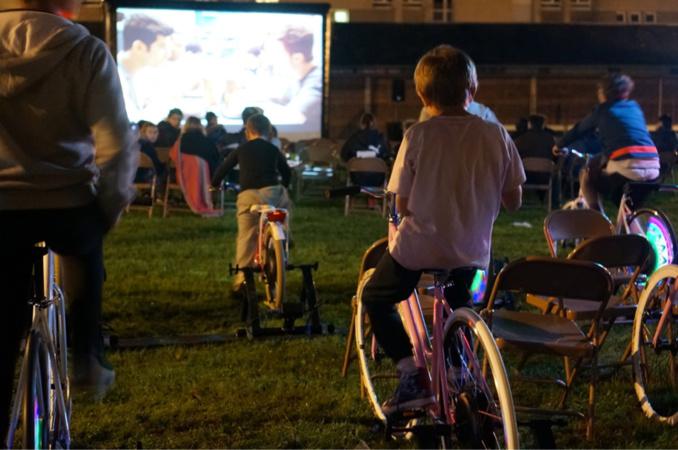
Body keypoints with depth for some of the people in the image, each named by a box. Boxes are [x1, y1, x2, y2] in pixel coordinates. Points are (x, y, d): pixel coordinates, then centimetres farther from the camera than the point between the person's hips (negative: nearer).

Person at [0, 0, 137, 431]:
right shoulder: (85, 50, -10)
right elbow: (118, 144, -16)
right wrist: (112, 204, 0)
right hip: (68, 207, -1)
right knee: (86, 249, 35)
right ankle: (87, 358, 31)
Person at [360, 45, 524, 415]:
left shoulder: (417, 135, -10)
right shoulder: (495, 135, -4)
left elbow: (402, 206, -8)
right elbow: (513, 201, 2)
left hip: (418, 247, -3)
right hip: (471, 253, 3)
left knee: (375, 299, 21)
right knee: (455, 312, 31)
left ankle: (413, 374, 6)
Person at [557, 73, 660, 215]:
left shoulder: (602, 109, 14)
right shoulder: (635, 107, 27)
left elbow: (579, 130, 27)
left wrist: (559, 145, 44)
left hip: (628, 165, -5)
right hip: (653, 168, 5)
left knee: (586, 176, 19)